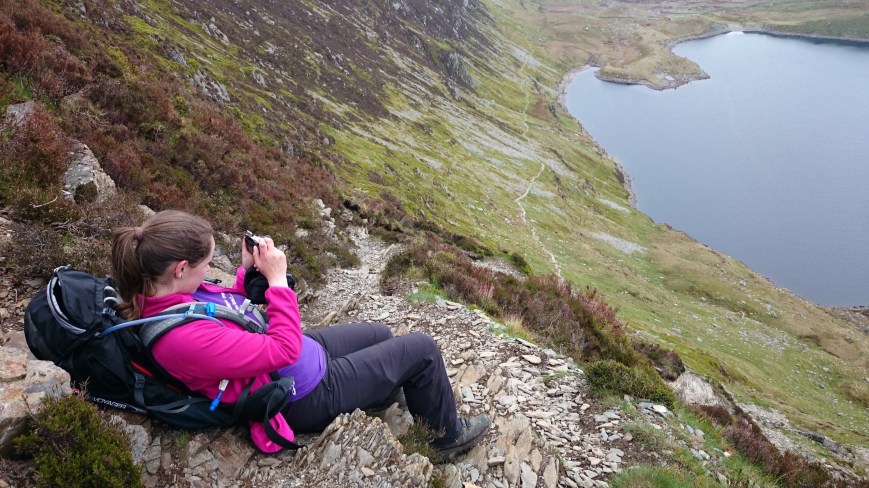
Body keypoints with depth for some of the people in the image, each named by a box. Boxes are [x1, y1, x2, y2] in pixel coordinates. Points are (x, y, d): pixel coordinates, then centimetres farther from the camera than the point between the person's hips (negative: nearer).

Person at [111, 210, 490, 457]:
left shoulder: (160, 297, -7)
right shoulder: (184, 337, -37)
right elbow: (284, 349, -31)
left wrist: (248, 270, -4)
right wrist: (277, 278, -23)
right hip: (305, 395, -9)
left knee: (380, 334, 27)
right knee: (422, 349, 1)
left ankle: (384, 396, 57)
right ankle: (448, 435, 26)